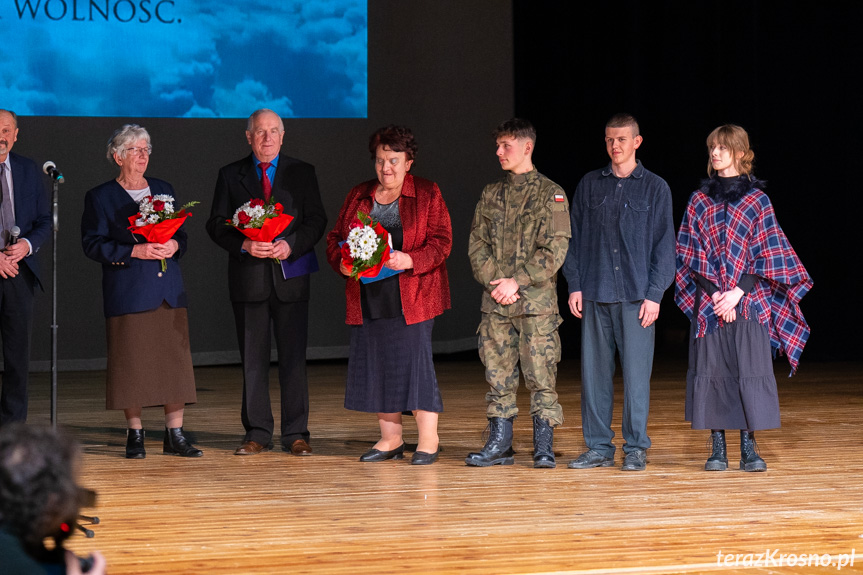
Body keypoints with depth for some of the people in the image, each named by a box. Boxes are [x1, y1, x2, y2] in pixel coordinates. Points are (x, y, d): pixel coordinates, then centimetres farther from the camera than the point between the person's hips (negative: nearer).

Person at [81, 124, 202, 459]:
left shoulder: (164, 191, 16)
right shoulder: (100, 198, 3)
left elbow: (182, 235, 19)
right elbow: (92, 244, -5)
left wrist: (174, 246, -4)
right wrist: (134, 251, -16)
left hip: (168, 292, 4)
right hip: (128, 293, -4)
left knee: (175, 361, -1)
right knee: (131, 364, -3)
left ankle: (175, 435, 4)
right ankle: (135, 435, 7)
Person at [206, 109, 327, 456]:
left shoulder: (301, 173, 8)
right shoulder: (230, 176, 9)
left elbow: (316, 220, 4)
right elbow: (216, 224, 5)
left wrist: (291, 245, -14)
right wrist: (243, 244, -13)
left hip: (290, 275, 0)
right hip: (248, 279, 0)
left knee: (294, 357, -1)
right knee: (252, 359, 3)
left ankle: (295, 434, 5)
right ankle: (257, 434, 8)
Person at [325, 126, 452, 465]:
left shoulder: (427, 195, 2)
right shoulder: (358, 196, 14)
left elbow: (441, 242, -5)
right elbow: (335, 238, 15)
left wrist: (410, 260, -22)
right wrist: (341, 262, -7)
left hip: (411, 297, -4)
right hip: (367, 298, 4)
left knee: (415, 362, -8)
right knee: (376, 365, 4)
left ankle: (428, 440, -1)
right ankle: (391, 439, 13)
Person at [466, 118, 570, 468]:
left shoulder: (550, 194, -1)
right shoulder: (491, 195, 14)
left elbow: (555, 250, -7)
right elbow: (477, 245, 11)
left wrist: (517, 282, -12)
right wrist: (494, 281, -5)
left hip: (536, 300, -5)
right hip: (495, 301, 5)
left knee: (540, 374, -4)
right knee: (498, 375, 6)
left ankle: (544, 448, 1)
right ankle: (499, 445, 12)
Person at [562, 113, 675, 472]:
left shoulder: (655, 188, 4)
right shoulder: (590, 186, 11)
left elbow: (664, 246, 2)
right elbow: (575, 238, 12)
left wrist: (654, 294, -6)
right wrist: (575, 285, 3)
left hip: (636, 295, -3)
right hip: (595, 294, 3)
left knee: (636, 372, -3)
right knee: (594, 371, 3)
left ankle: (636, 447, 5)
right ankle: (599, 447, 10)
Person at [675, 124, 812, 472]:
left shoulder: (757, 200, 3)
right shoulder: (699, 201, 8)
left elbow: (767, 254, 0)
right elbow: (689, 256, 4)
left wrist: (738, 292, -11)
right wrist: (713, 294, -8)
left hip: (749, 301, -1)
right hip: (708, 304, 1)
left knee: (751, 372, -6)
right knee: (711, 373, -1)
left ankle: (749, 447, -1)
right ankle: (717, 448, 5)